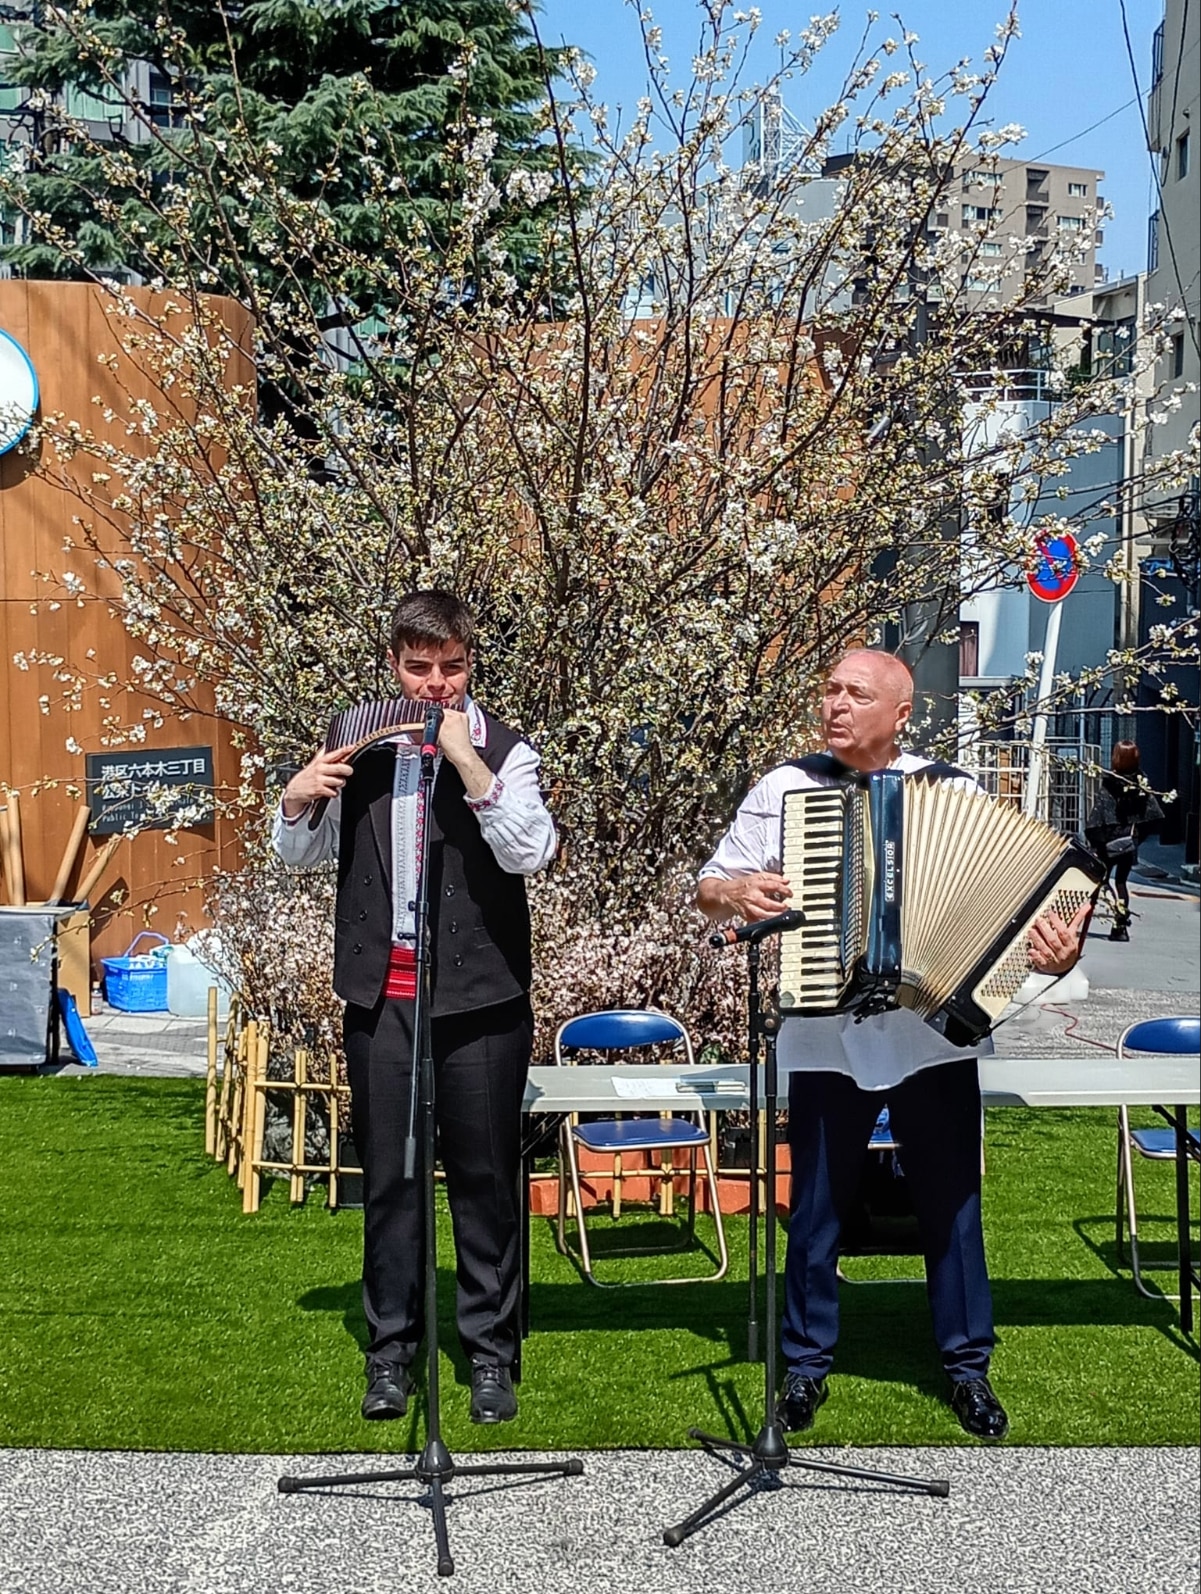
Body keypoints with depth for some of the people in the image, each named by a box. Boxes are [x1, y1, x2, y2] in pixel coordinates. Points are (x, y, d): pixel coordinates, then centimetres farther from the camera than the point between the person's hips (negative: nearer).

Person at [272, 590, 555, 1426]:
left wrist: (468, 765, -23)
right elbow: (303, 855, 15)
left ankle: (491, 1352, 16)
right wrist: (296, 802, -5)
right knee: (388, 1176, 9)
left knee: (485, 1176, 4)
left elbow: (529, 852, -17)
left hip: (478, 995, -3)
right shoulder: (364, 748, 7)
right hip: (381, 995, 3)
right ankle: (391, 1351, 19)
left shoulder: (505, 753, -1)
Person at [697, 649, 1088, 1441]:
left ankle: (969, 1366, 27)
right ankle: (807, 1364, 27)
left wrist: (1055, 950, -19)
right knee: (816, 1212, 10)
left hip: (936, 1039, 0)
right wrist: (734, 891, -15)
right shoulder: (785, 789, 1)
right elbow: (709, 886, 8)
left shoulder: (954, 791, 0)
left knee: (952, 1210, 10)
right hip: (826, 1042, 0)